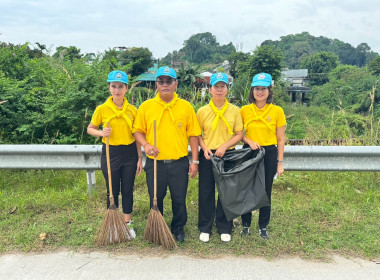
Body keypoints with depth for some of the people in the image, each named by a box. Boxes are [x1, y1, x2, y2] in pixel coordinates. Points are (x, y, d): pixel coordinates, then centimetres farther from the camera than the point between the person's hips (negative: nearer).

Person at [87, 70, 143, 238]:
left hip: (129, 153, 1)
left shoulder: (132, 110, -1)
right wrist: (102, 133, -17)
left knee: (128, 190, 10)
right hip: (110, 153, -1)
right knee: (112, 191, 9)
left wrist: (139, 158, 3)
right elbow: (90, 129, 5)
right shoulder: (102, 109, -5)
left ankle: (127, 223, 27)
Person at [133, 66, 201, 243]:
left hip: (179, 163, 0)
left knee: (179, 200, 9)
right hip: (155, 163, 1)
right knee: (156, 199, 13)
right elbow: (138, 130, 7)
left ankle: (178, 229, 32)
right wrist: (146, 144, -14)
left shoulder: (186, 107, 1)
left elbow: (193, 134, 3)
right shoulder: (146, 106, 2)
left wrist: (194, 161, 0)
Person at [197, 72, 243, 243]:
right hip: (207, 155, 0)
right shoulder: (202, 111, 0)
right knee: (206, 192, 7)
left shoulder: (234, 111, 1)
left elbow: (239, 134, 1)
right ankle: (205, 228, 22)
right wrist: (205, 148, -12)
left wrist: (224, 146, -13)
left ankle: (224, 228, 25)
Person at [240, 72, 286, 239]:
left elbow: (281, 139, -1)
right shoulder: (244, 110, -2)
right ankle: (245, 224, 27)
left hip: (269, 154, -1)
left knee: (266, 191, 8)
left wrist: (279, 162, -2)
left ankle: (263, 226, 26)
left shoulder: (277, 111, -4)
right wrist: (249, 141, -13)